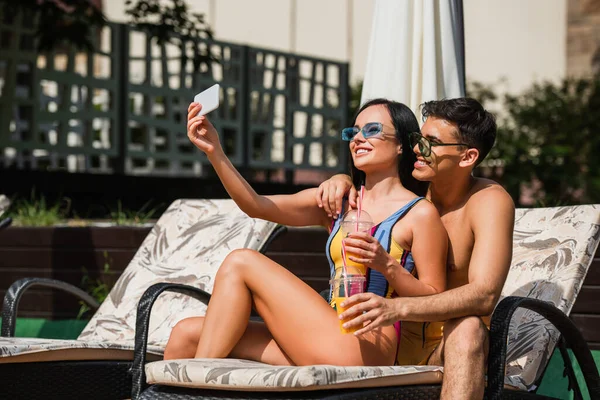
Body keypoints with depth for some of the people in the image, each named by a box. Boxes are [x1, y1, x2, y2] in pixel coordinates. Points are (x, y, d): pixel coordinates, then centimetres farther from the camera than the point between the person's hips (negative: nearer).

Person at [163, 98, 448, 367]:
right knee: (186, 334, -5)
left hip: (366, 350, -6)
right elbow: (256, 206, 4)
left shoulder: (420, 214, 0)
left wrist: (387, 265, -19)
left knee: (240, 263, -9)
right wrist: (215, 152, -9)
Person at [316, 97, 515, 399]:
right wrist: (341, 181, -7)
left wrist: (398, 308, -40)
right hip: (402, 339, 4)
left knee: (467, 328, -38)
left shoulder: (490, 201, -12)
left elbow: (485, 295, -27)